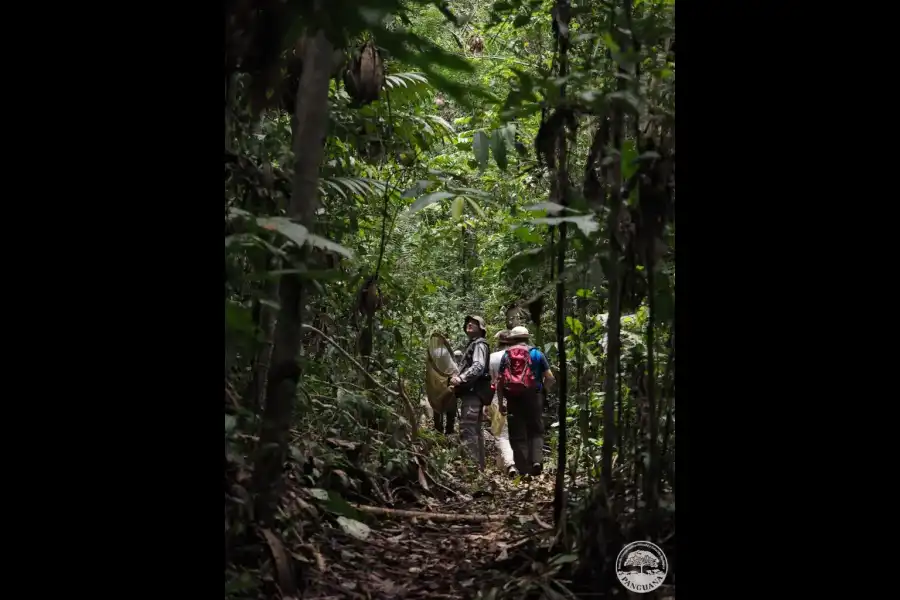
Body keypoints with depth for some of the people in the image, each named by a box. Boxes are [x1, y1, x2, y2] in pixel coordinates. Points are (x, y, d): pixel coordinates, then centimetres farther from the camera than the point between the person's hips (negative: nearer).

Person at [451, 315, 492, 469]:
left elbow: (479, 366, -22)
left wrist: (461, 378, -33)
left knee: (467, 429, -17)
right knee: (475, 429, 14)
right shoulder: (472, 345, 25)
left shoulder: (479, 344, -6)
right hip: (472, 391, 11)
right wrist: (459, 381, 15)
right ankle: (478, 465, 21)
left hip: (473, 391, -11)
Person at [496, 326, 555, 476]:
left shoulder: (506, 356, 9)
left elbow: (499, 382, 6)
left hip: (512, 399, 1)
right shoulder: (536, 353, 5)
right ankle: (537, 460, -11)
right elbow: (550, 379, 1)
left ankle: (523, 469, 7)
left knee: (517, 435, 7)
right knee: (536, 431, 11)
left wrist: (501, 402, 12)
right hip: (532, 397, -1)